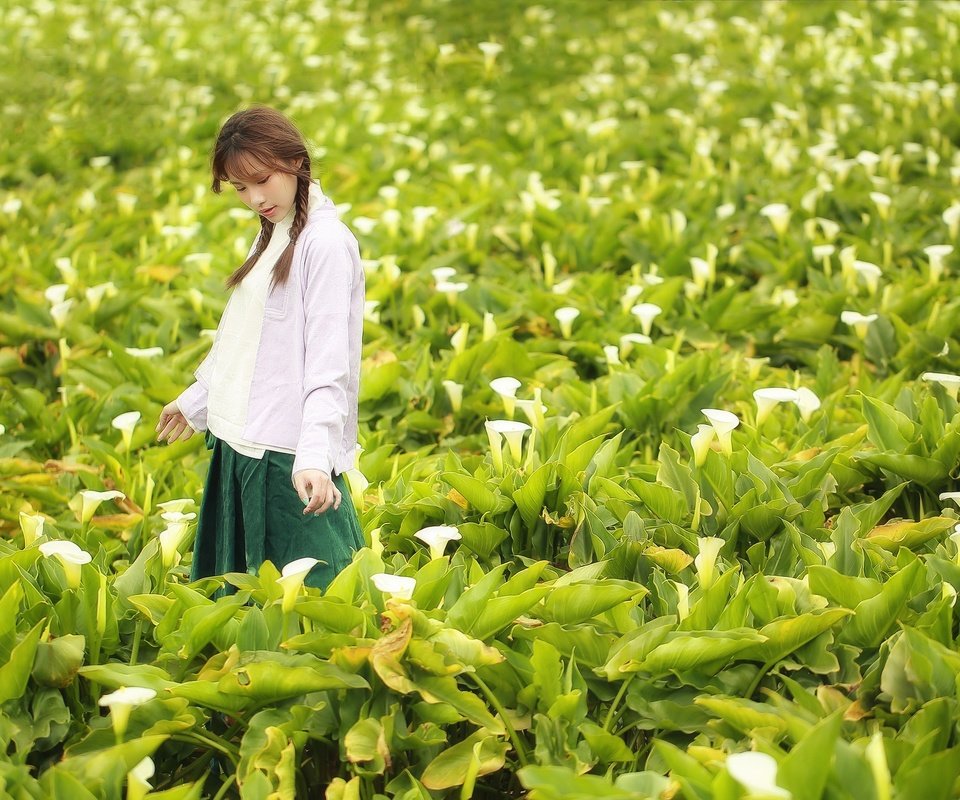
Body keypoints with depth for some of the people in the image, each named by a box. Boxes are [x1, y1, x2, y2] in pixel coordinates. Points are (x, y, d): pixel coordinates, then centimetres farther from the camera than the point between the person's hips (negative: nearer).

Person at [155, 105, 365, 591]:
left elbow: (329, 360, -21)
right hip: (241, 444, 9)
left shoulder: (325, 241, -14)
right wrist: (195, 401, 31)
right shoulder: (272, 236, 14)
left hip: (289, 452, -9)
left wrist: (315, 455, -30)